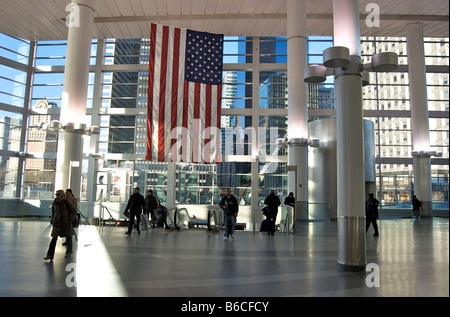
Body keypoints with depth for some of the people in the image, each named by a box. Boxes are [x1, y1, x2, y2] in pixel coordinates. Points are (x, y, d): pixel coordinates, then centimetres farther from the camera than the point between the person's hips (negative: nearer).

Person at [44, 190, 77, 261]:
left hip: (66, 223, -2)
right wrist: (52, 220, 11)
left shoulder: (66, 202, -10)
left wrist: (70, 219, -9)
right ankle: (50, 255, -4)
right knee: (54, 238, -5)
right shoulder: (54, 202, 1)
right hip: (57, 223, 2)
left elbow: (74, 210, -3)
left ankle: (69, 252, 31)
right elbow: (53, 212, 17)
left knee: (68, 237, 11)